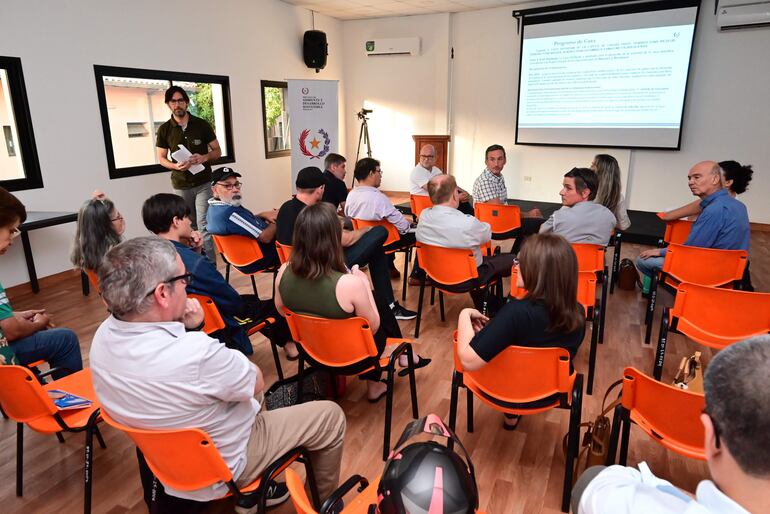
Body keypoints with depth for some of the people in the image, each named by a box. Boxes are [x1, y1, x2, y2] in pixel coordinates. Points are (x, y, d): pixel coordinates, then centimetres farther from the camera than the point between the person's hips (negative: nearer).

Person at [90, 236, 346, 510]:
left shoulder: (103, 334, -16)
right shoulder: (195, 353, -40)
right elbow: (256, 382, -19)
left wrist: (185, 328, -16)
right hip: (219, 469, -7)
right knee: (330, 416, 5)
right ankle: (322, 499, 31)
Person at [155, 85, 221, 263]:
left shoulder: (202, 125, 0)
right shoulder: (164, 130, 2)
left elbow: (217, 151, 5)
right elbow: (161, 158, 7)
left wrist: (204, 157, -16)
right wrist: (175, 166, -14)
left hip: (203, 183, -2)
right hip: (180, 185, 2)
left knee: (204, 225, -9)